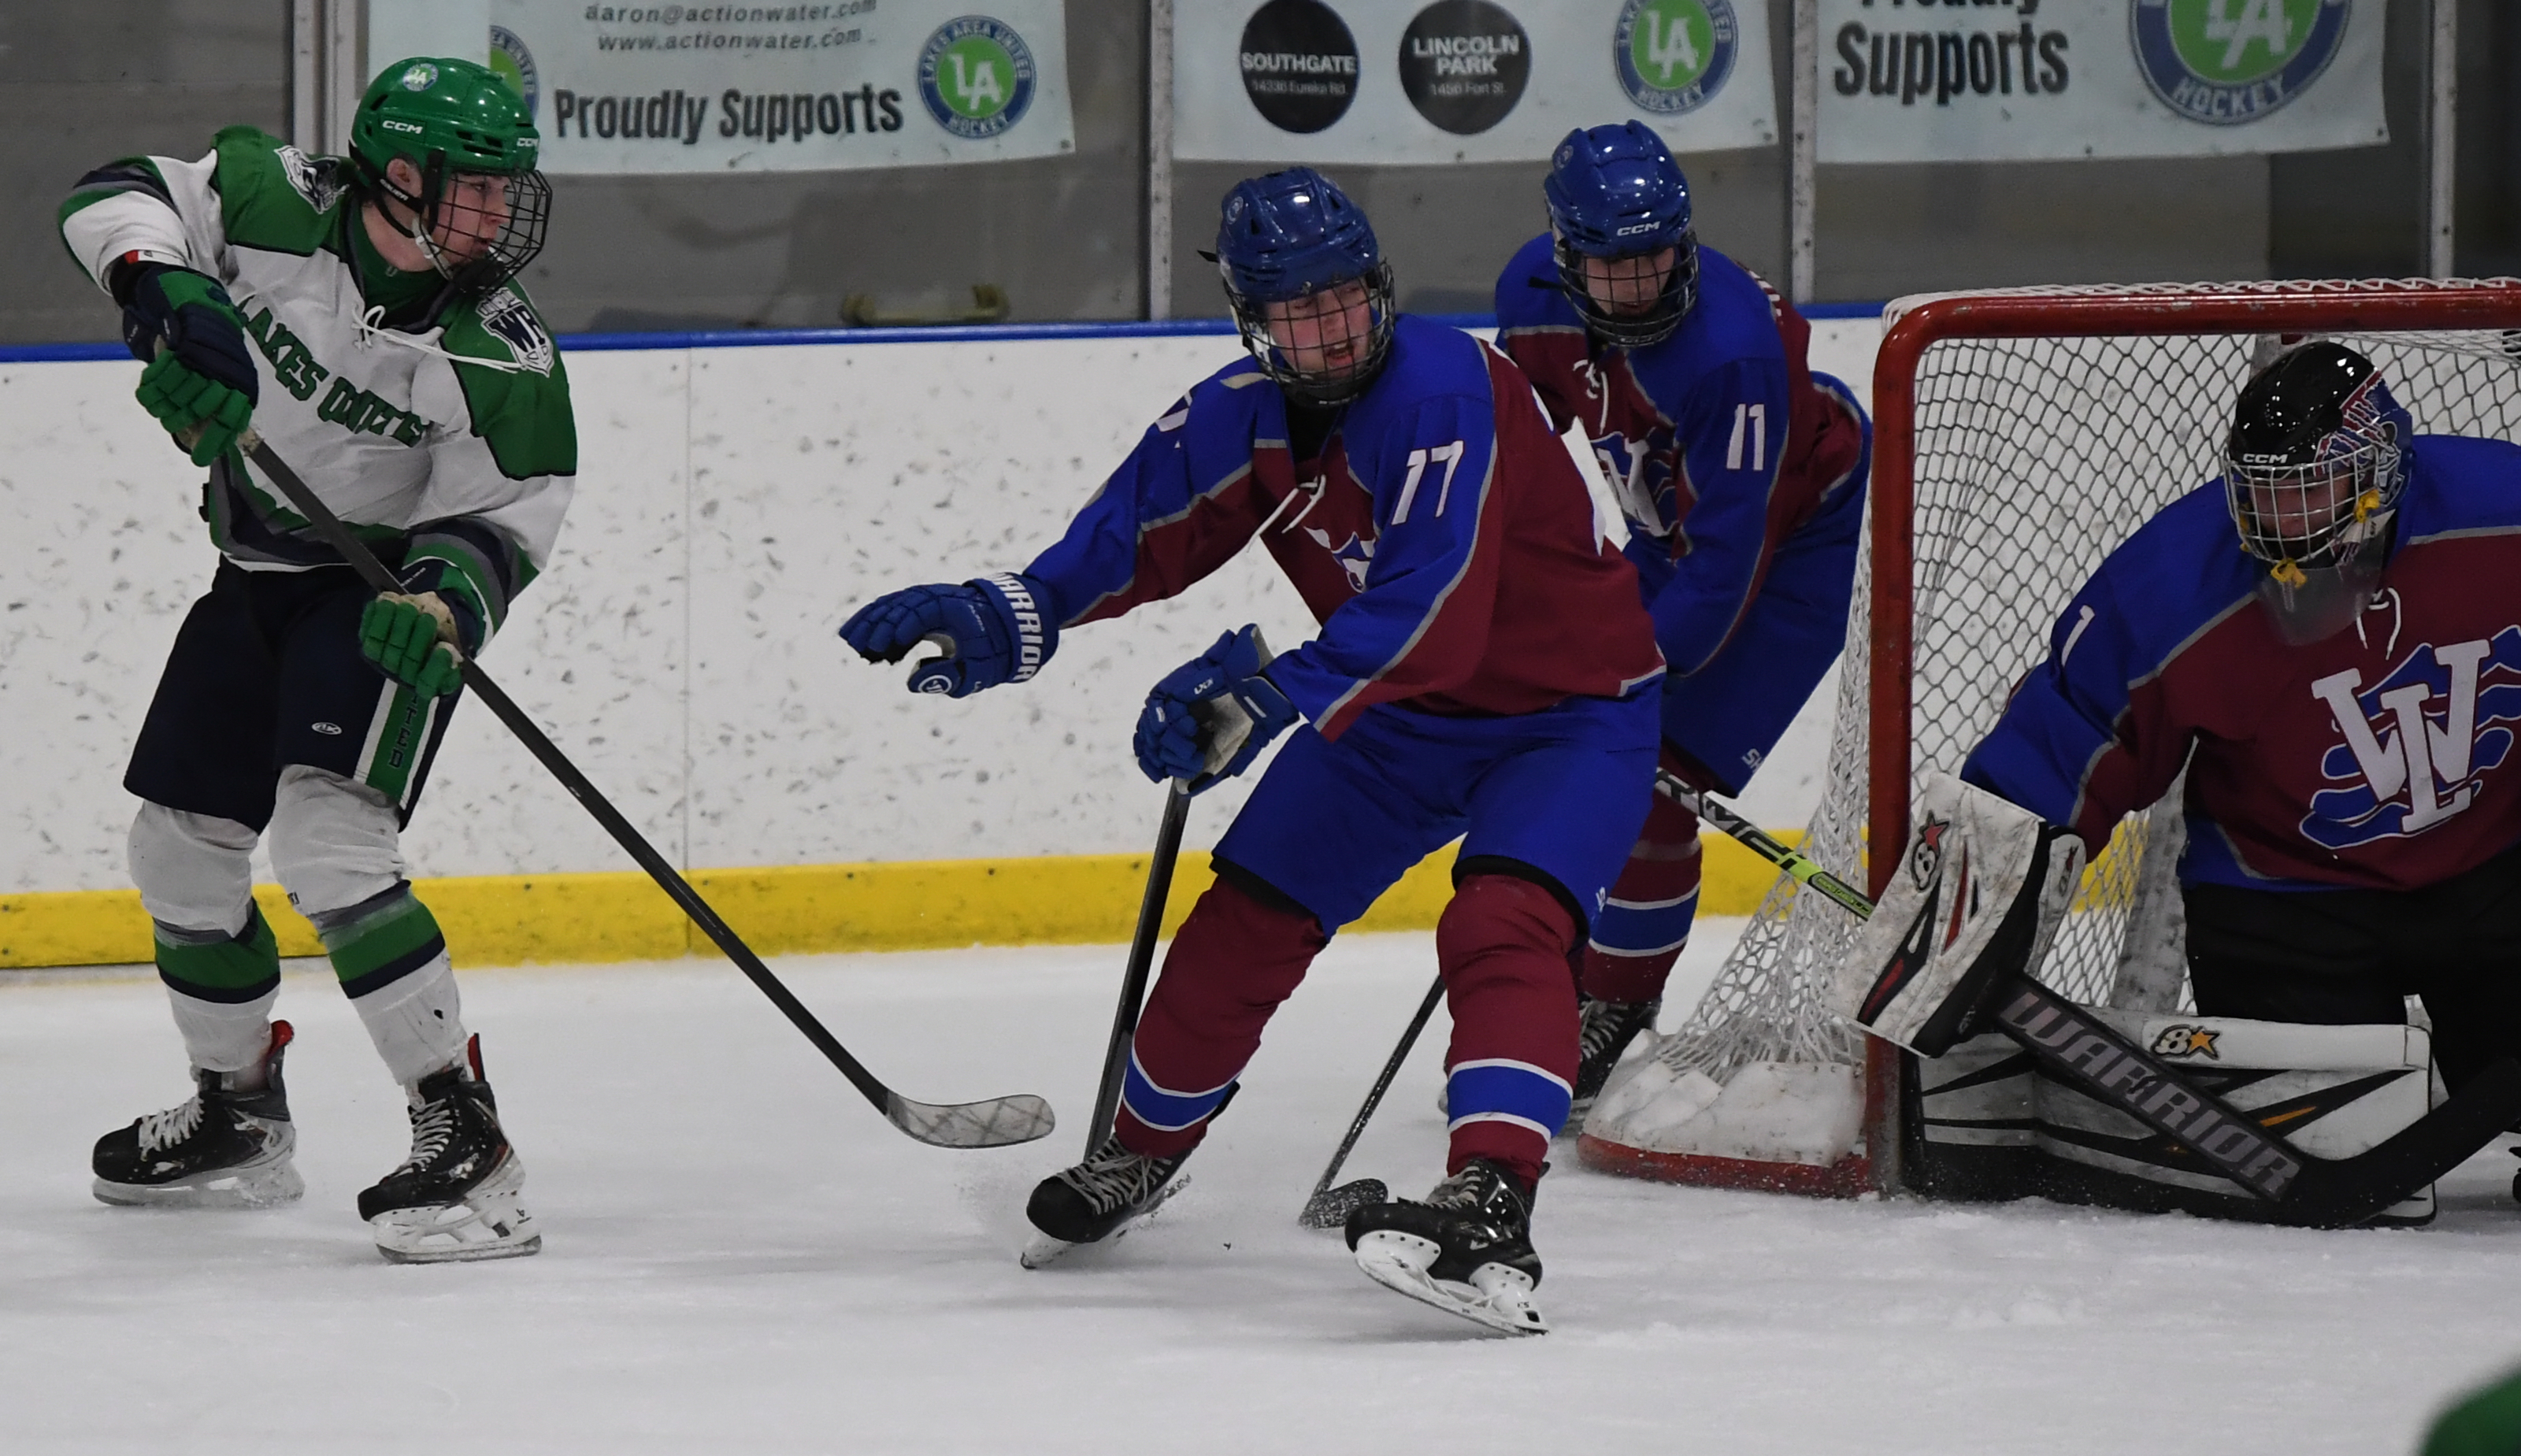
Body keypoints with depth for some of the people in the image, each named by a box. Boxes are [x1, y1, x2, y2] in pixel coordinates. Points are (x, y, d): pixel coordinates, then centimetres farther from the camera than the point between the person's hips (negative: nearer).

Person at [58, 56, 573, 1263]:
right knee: (177, 848, 14)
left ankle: (464, 1135, -27)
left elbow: (494, 520, -16)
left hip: (386, 588, -6)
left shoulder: (500, 357, -19)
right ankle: (240, 1118, 35)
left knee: (324, 837, -26)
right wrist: (164, 291, -29)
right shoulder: (276, 205, -14)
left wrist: (443, 610, -37)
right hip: (257, 579, 6)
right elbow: (117, 199, -9)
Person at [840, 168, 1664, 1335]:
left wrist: (1267, 696, -42)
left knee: (1504, 923, -30)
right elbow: (1134, 540, 0)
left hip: (1572, 707, -7)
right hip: (1399, 710, 7)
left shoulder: (1445, 389, -31)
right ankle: (1141, 1150, 33)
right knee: (1245, 919, 9)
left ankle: (1489, 1207, -44)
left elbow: (1435, 612, -39)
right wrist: (1002, 620, -17)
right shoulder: (1241, 416, -8)